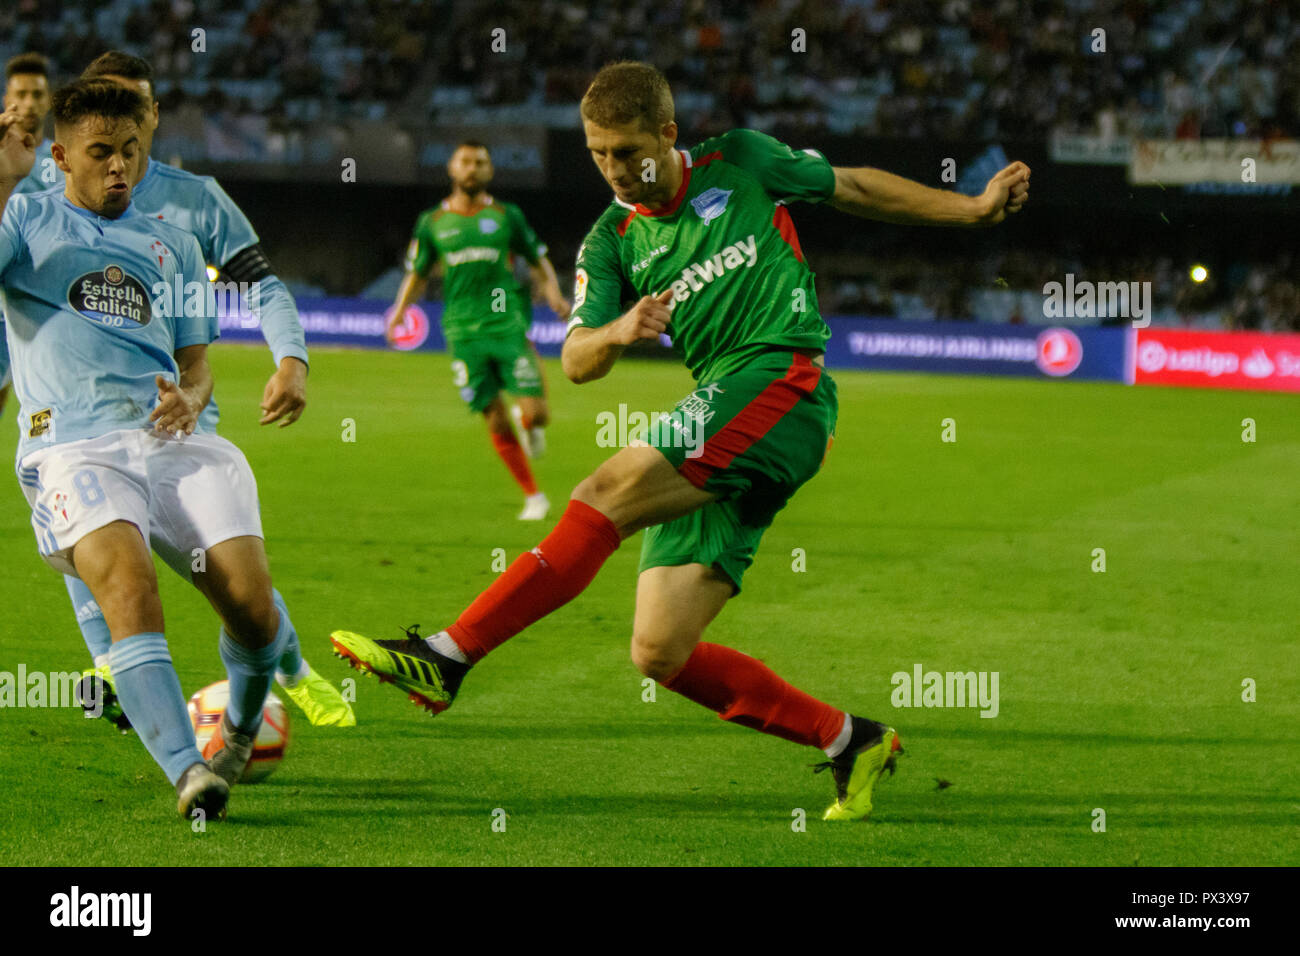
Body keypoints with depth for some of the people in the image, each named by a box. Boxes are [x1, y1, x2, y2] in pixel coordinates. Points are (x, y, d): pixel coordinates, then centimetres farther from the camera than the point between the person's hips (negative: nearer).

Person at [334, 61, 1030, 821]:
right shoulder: (612, 243, 16)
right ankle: (849, 743, 6)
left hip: (782, 384, -6)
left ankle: (448, 656, -26)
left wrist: (972, 210, 24)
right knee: (661, 655, -5)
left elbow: (858, 189, 23)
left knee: (608, 494, -23)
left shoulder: (741, 164, 9)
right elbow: (578, 363, 4)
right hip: (723, 446, 6)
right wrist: (618, 331, -18)